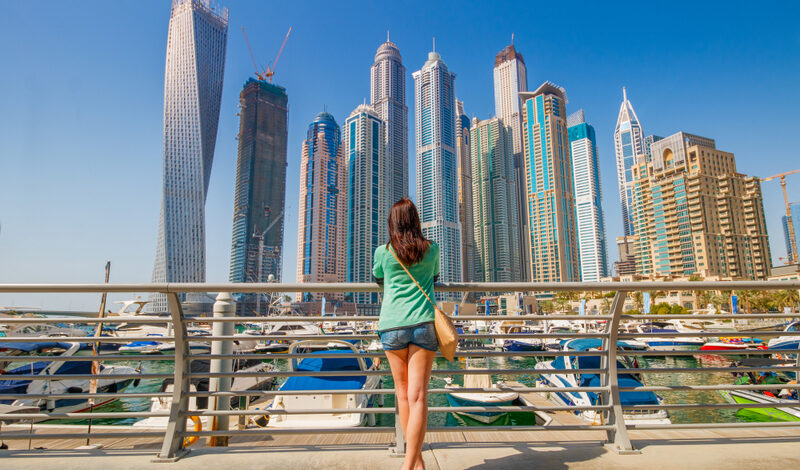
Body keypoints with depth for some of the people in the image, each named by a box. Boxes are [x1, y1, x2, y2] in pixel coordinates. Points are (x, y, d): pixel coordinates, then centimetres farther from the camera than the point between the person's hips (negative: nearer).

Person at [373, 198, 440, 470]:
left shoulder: (383, 252, 3)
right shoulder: (431, 250, 6)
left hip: (392, 325, 0)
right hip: (423, 324, 0)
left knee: (403, 393, 11)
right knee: (418, 396, -3)